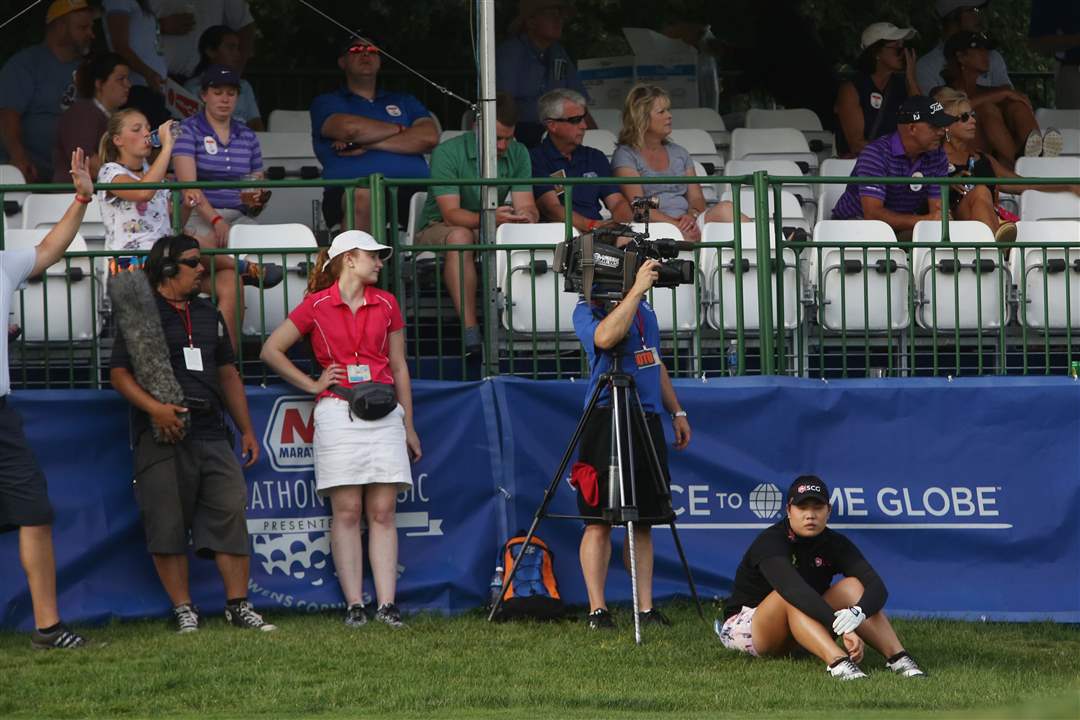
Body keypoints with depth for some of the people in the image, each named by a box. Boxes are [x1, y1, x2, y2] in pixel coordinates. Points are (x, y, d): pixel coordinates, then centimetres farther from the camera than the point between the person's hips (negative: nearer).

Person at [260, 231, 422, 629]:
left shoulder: (386, 305, 13)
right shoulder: (317, 306, 3)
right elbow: (271, 350, 8)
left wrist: (409, 426, 16)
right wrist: (312, 385, 3)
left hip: (384, 412, 3)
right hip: (338, 413, -3)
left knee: (382, 512, -2)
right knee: (347, 511, -4)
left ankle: (387, 604, -4)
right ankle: (354, 605, -3)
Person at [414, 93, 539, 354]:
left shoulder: (517, 154, 1)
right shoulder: (448, 153, -15)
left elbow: (526, 205, -7)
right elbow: (451, 214, -24)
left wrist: (527, 216, -33)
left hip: (489, 233, 4)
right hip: (436, 230, -4)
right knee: (460, 237, -40)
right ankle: (470, 332, -47)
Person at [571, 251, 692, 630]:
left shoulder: (644, 310, 18)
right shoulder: (587, 310, -5)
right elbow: (606, 336, -28)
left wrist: (676, 412, 23)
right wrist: (637, 289, -26)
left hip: (647, 420, 7)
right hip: (607, 421, -7)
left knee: (644, 521, 6)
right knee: (600, 520, -7)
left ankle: (646, 607, 7)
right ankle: (598, 609, -6)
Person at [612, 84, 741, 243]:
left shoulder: (678, 153, 26)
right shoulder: (626, 155, 6)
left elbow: (697, 198, 17)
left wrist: (692, 215, -8)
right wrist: (676, 225, -19)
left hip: (686, 224, 5)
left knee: (724, 208, -27)